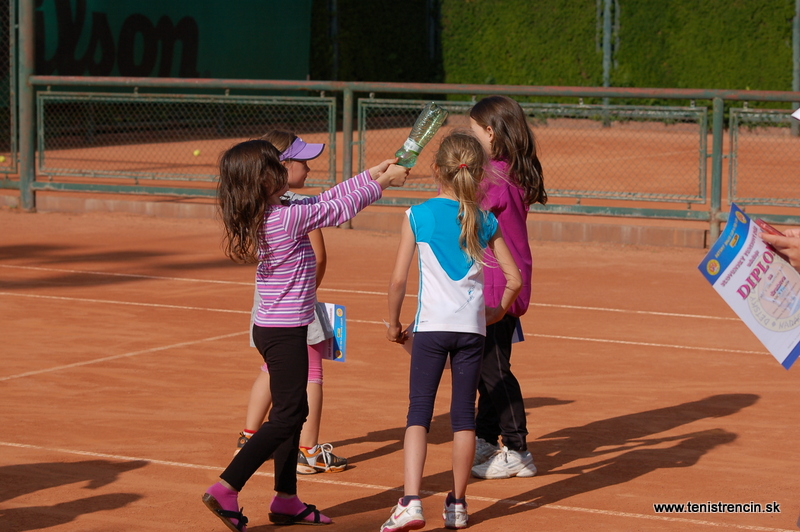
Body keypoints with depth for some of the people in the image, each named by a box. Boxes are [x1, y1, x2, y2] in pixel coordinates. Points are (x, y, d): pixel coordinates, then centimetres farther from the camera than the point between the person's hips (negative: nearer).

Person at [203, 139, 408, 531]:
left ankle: (286, 500, 22)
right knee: (285, 417, -5)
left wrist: (371, 175, 18)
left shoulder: (263, 217, 6)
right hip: (286, 332, -9)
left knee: (295, 412, 16)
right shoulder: (290, 217, -20)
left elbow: (326, 200, 15)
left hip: (271, 328, 9)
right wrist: (381, 182, 7)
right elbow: (340, 208, -8)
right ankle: (226, 490, -10)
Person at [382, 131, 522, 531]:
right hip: (472, 327, 2)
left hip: (431, 326, -2)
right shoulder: (485, 221, 3)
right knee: (464, 414, 10)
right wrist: (497, 312, 22)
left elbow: (399, 278, -6)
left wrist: (393, 322, 9)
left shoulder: (418, 216, -4)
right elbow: (514, 279, 3)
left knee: (419, 412, 0)